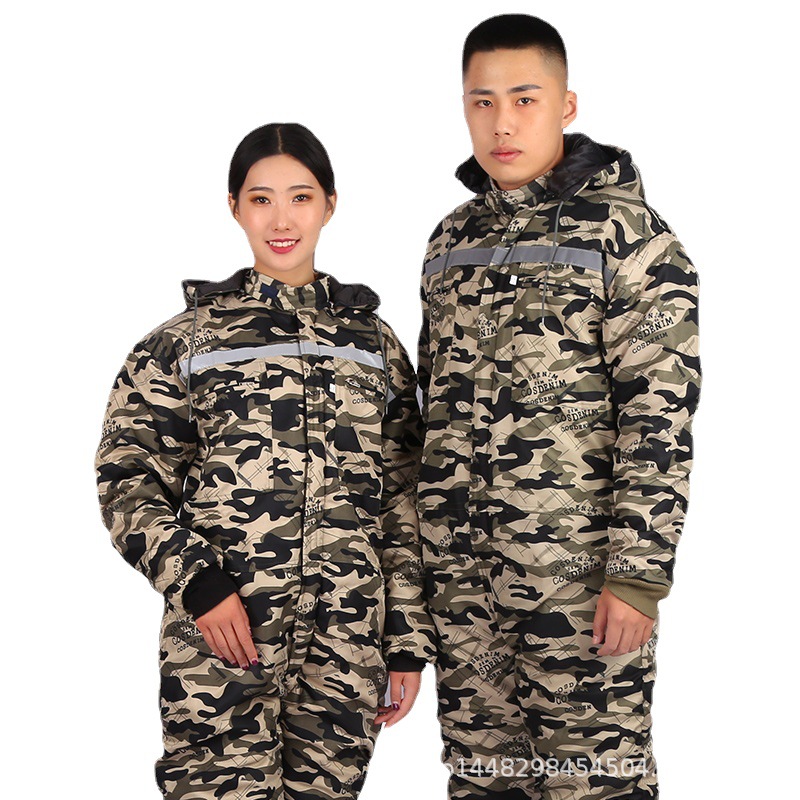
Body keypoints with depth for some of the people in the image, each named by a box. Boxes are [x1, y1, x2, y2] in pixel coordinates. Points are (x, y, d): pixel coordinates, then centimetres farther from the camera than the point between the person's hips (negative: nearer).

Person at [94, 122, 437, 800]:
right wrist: (197, 581, -11)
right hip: (219, 635, -2)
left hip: (346, 643, 2)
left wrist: (408, 640, 9)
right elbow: (128, 480, 3)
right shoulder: (187, 339, 7)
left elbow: (403, 503, 13)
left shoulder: (374, 342, 14)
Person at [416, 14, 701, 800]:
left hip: (583, 569, -6)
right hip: (460, 573, 6)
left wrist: (639, 573, -16)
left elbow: (660, 415, -11)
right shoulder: (452, 239, 13)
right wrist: (421, 557, 15)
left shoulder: (626, 232, -6)